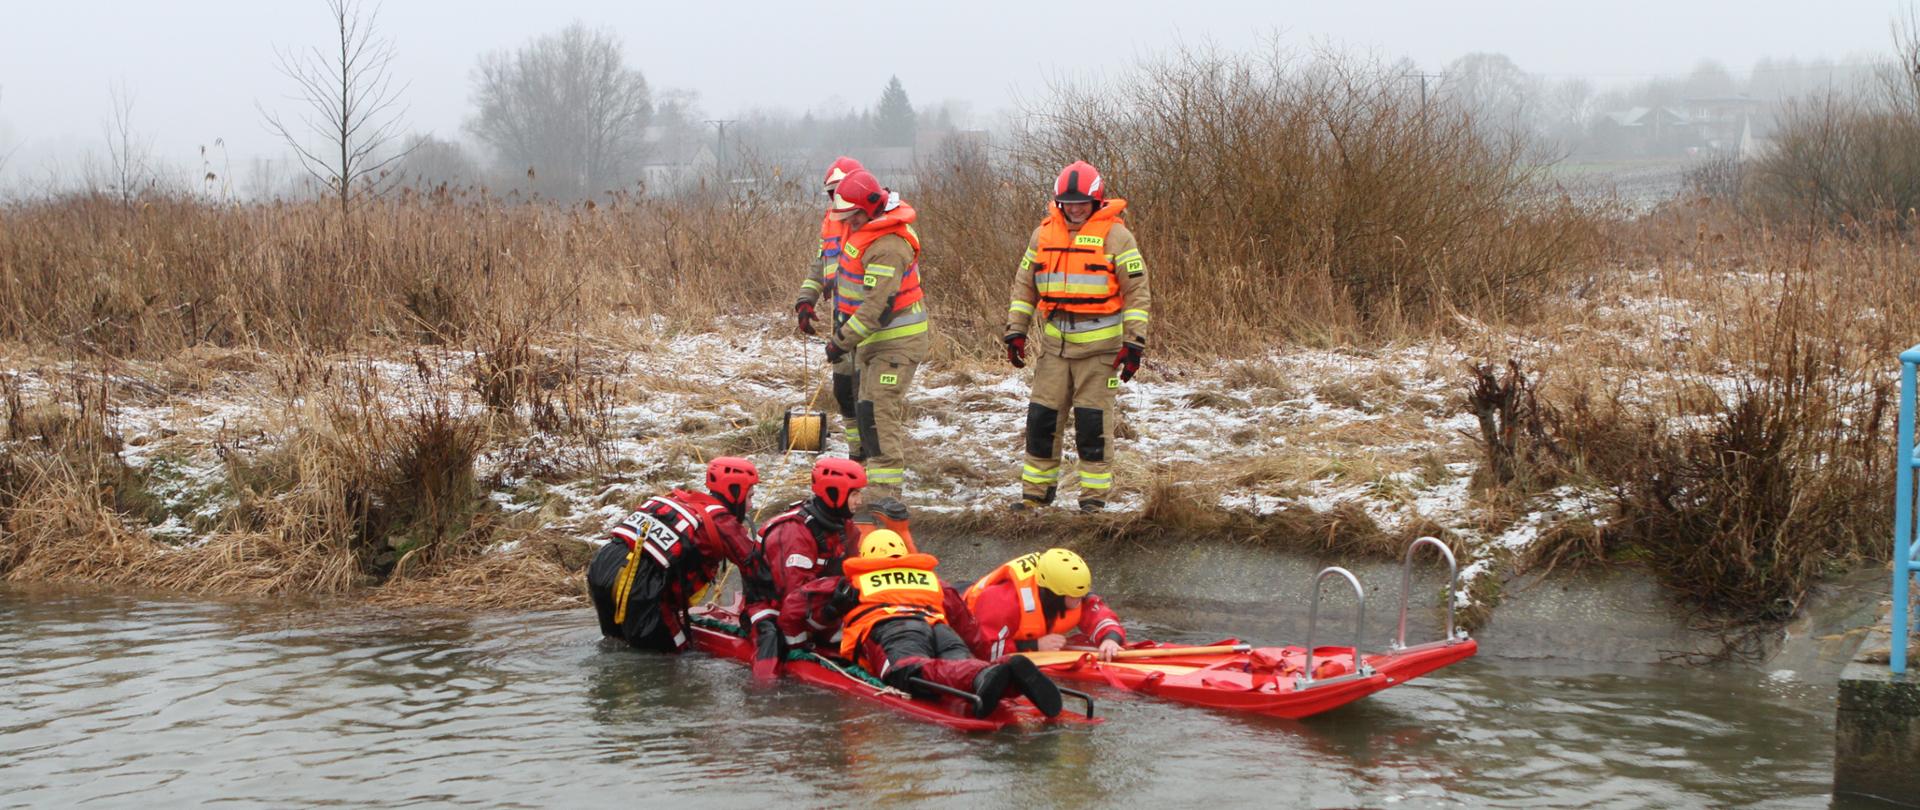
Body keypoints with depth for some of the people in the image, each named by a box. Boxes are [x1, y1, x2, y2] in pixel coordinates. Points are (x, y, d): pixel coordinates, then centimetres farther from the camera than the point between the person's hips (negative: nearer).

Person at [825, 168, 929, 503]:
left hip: (896, 340, -11)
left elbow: (877, 308, -30)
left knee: (879, 411, -16)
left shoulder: (887, 249, -26)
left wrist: (842, 341, -25)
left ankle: (884, 491, -18)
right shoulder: (867, 229, 7)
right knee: (868, 407, 17)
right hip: (871, 338, 11)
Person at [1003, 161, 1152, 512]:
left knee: (1093, 422, -1)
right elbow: (1024, 286, 16)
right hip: (1054, 342, 4)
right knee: (1042, 416, 5)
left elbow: (1138, 291, -4)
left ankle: (1095, 492, 9)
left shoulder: (1115, 235, -4)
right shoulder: (1044, 233, 9)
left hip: (1100, 344, -4)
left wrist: (1134, 343, -10)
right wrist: (1016, 332, 9)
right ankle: (1036, 488, 15)